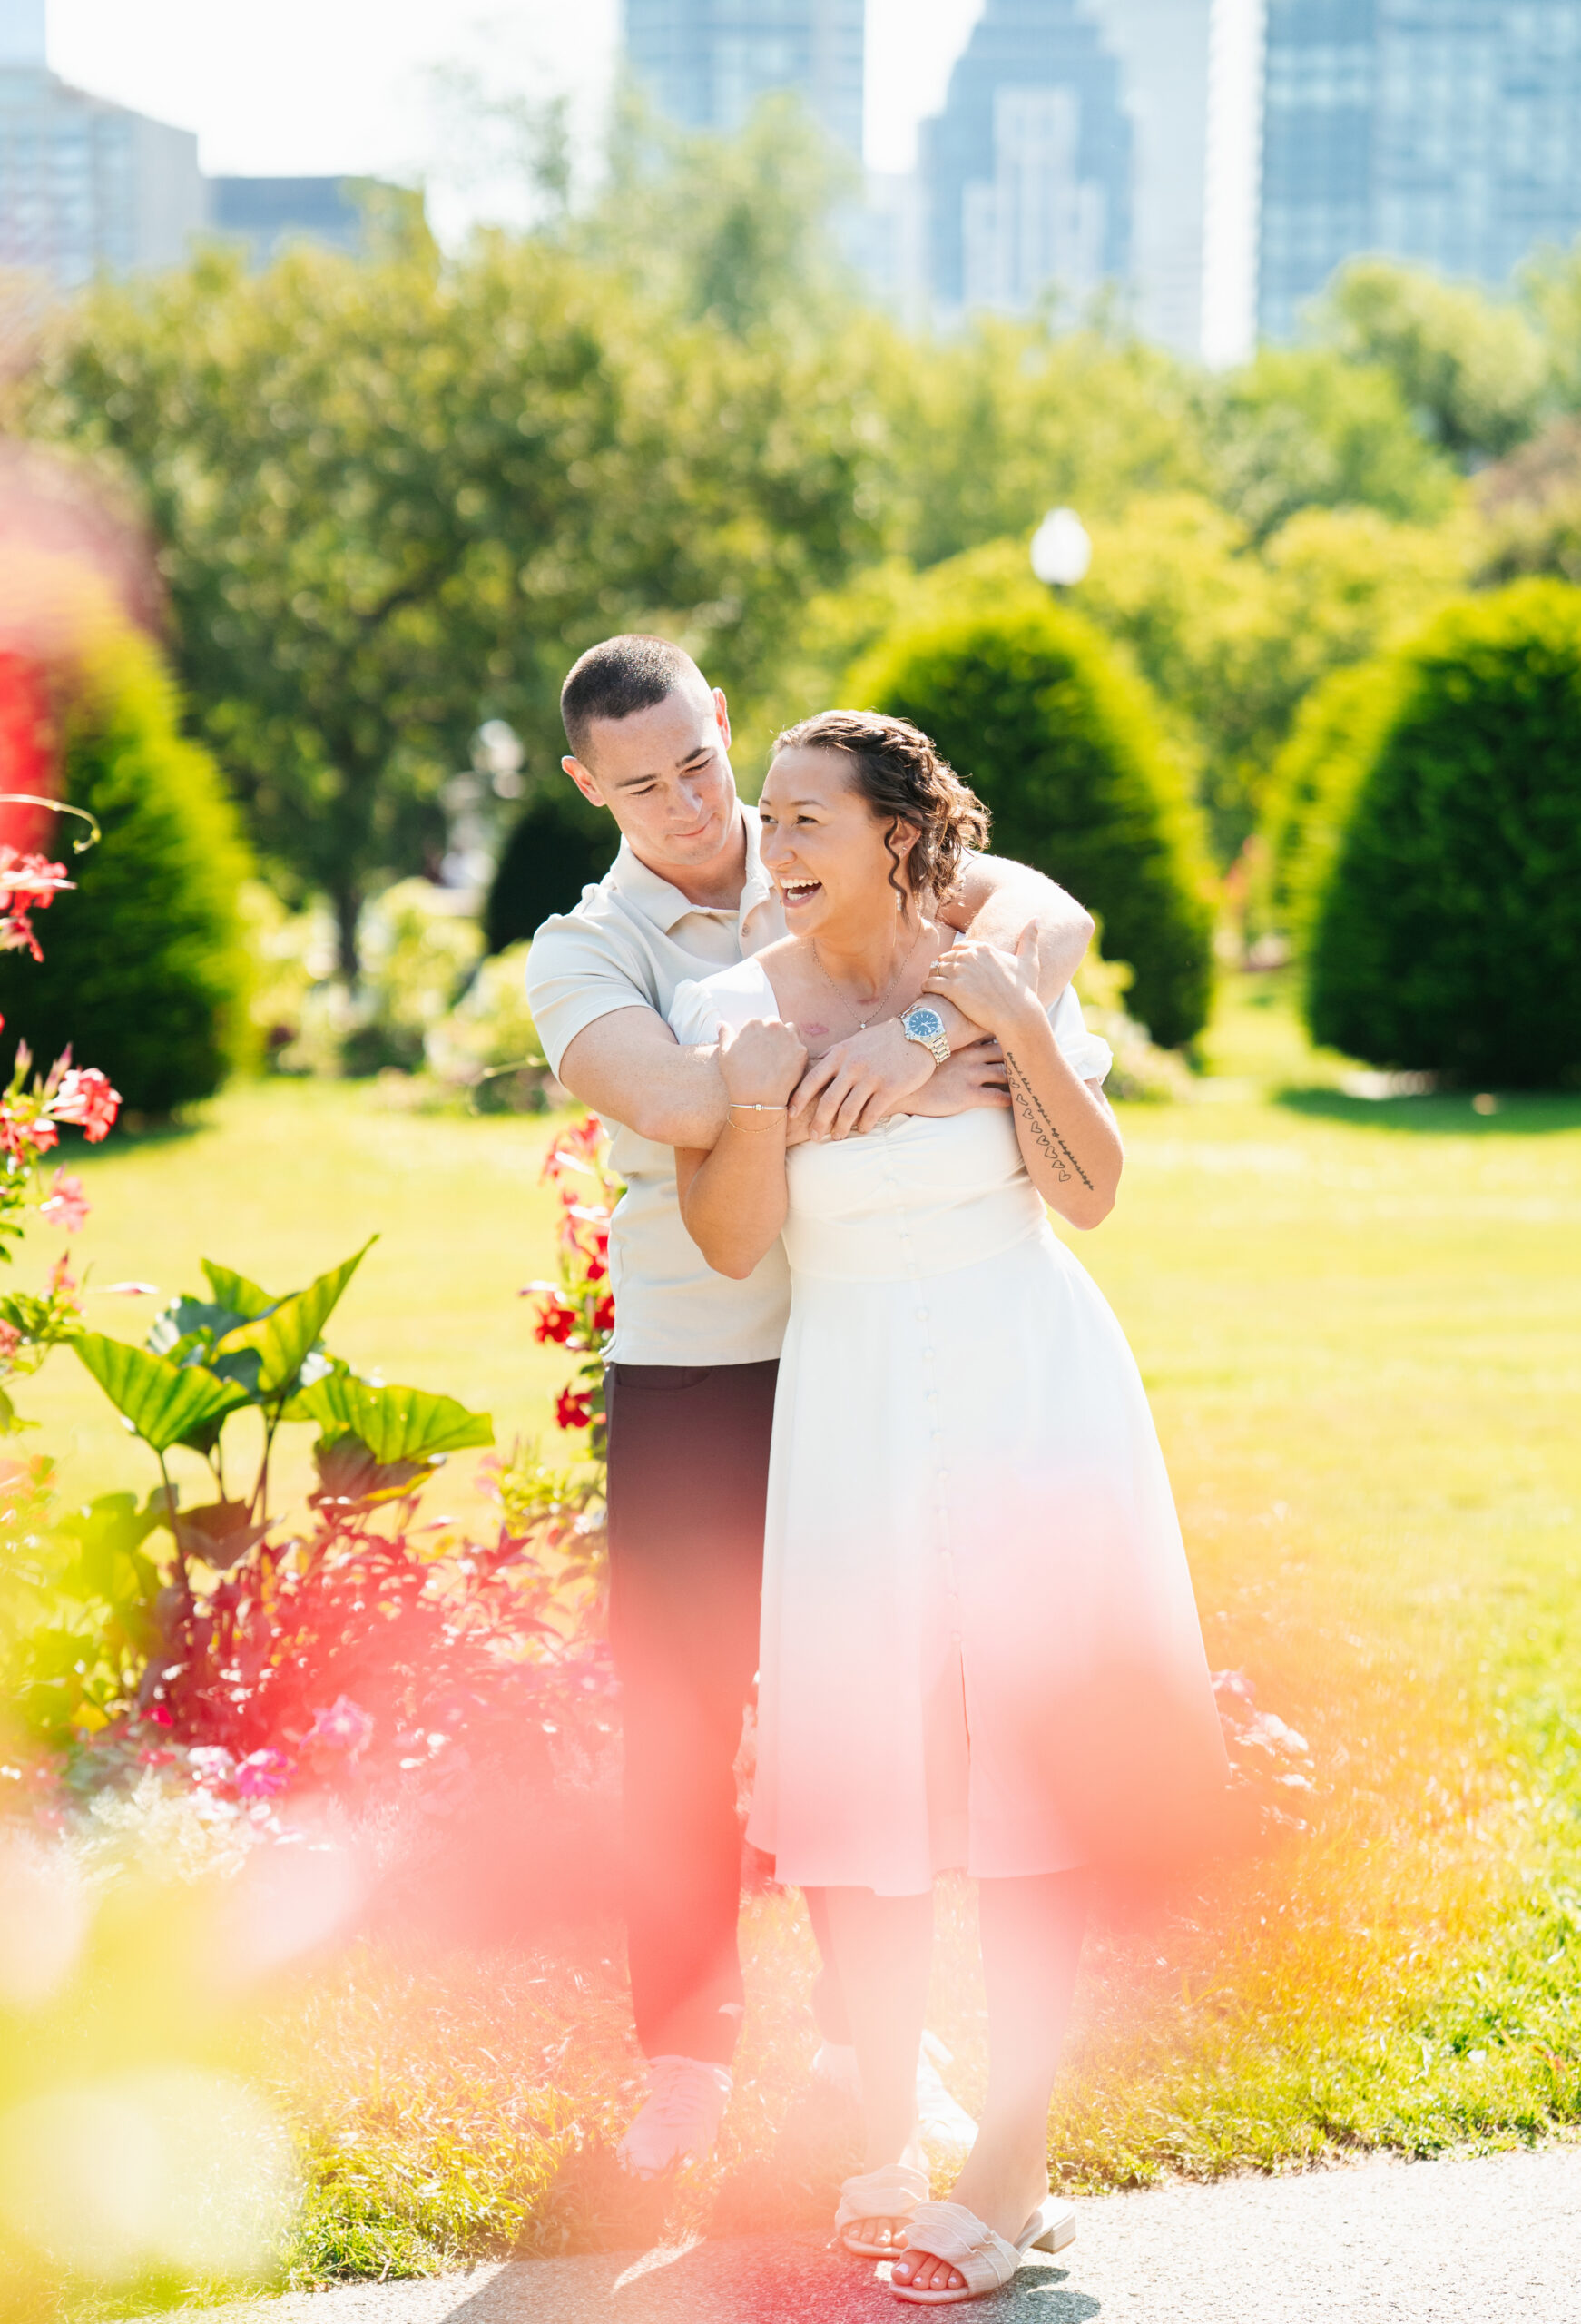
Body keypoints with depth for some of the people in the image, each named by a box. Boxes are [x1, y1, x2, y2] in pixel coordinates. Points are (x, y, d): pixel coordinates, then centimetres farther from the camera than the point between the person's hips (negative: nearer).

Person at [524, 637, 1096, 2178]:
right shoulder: (581, 955, -3)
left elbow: (1049, 918, -15)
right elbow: (686, 1104, -24)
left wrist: (922, 1030, -33)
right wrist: (923, 1089, -29)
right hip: (692, 1371, -1)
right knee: (679, 1714, 2)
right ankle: (685, 2066, 16)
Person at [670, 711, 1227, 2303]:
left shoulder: (999, 973, 1)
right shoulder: (733, 1003, 2)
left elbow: (1089, 1193, -7)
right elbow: (732, 1244, -5)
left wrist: (1018, 1028, -15)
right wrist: (758, 1095, -20)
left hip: (1033, 1395, -1)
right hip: (856, 1410, 1)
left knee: (1032, 1769, 0)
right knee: (869, 1772, 3)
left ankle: (1011, 2172, 7)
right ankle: (885, 2150, 17)